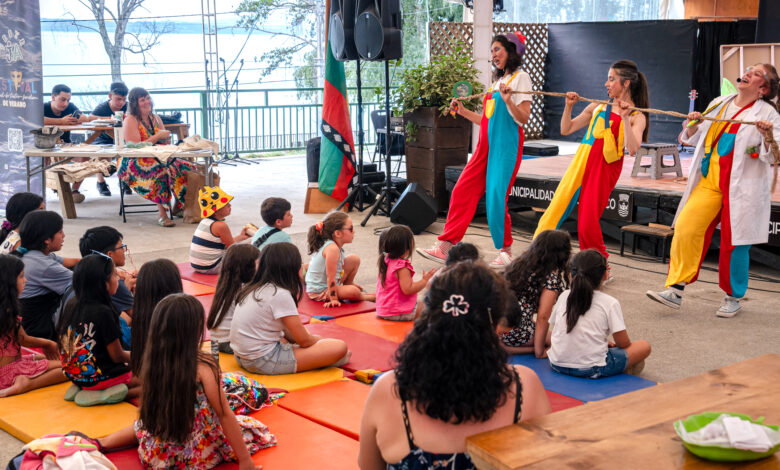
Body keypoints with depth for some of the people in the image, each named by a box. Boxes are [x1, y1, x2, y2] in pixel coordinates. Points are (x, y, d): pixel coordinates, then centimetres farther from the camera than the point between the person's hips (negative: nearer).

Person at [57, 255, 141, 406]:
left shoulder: (72, 304, -1)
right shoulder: (103, 312, -24)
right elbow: (117, 356, -17)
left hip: (74, 375, 8)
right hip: (98, 377, -8)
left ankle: (81, 389, 9)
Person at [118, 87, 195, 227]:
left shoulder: (155, 118, 15)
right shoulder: (130, 120, -7)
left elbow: (165, 143, 20)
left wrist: (166, 138, -5)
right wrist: (157, 137, -16)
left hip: (156, 159, 7)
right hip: (135, 164, -7)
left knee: (183, 168, -15)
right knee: (161, 169, -38)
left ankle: (178, 206, 2)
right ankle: (162, 214, -37)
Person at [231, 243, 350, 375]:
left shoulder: (254, 289, 10)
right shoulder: (280, 294, -16)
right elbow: (303, 340, -10)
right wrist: (319, 340, 10)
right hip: (264, 362, -10)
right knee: (340, 347, -13)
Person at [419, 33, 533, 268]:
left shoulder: (520, 77, -3)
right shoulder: (499, 80, 22)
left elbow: (523, 118, -13)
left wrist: (508, 101, -27)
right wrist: (463, 111, 21)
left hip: (507, 146, -8)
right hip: (486, 145, 8)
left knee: (496, 198, -10)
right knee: (463, 191, 1)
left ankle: (506, 251, 6)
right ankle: (444, 248, 3)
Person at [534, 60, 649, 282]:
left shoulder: (637, 116, 0)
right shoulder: (598, 106, 14)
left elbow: (632, 149, -17)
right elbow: (566, 129, 17)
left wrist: (625, 118, -22)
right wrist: (569, 106, 4)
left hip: (605, 169, -5)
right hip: (581, 162, 5)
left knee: (588, 222, -8)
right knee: (556, 208, -2)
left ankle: (603, 270, 11)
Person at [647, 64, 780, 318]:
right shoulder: (719, 104, 13)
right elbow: (693, 139, 23)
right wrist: (693, 126, 2)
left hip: (742, 187, -4)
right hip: (709, 182, 4)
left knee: (734, 240, 1)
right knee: (686, 226, -8)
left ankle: (733, 297, 20)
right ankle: (675, 290, -3)